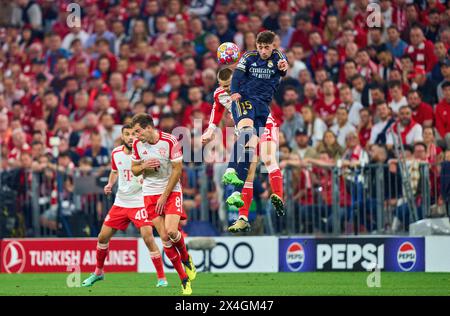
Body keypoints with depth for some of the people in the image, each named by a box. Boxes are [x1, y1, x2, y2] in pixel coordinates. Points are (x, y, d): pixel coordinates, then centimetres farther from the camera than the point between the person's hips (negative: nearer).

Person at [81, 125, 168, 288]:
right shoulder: (116, 153, 3)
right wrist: (110, 184, 4)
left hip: (140, 202, -5)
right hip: (120, 202, 5)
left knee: (148, 238, -19)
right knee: (103, 237, 7)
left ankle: (162, 278, -9)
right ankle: (98, 272, 30)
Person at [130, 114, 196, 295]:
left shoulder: (169, 141, -14)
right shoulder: (137, 144, -1)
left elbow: (177, 170, -10)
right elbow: (134, 169, 11)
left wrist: (164, 196, -12)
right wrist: (144, 166, -14)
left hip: (171, 191, -3)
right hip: (150, 193, 3)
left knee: (171, 231, -21)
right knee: (164, 237, -5)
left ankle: (186, 258, 13)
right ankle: (184, 279, 4)